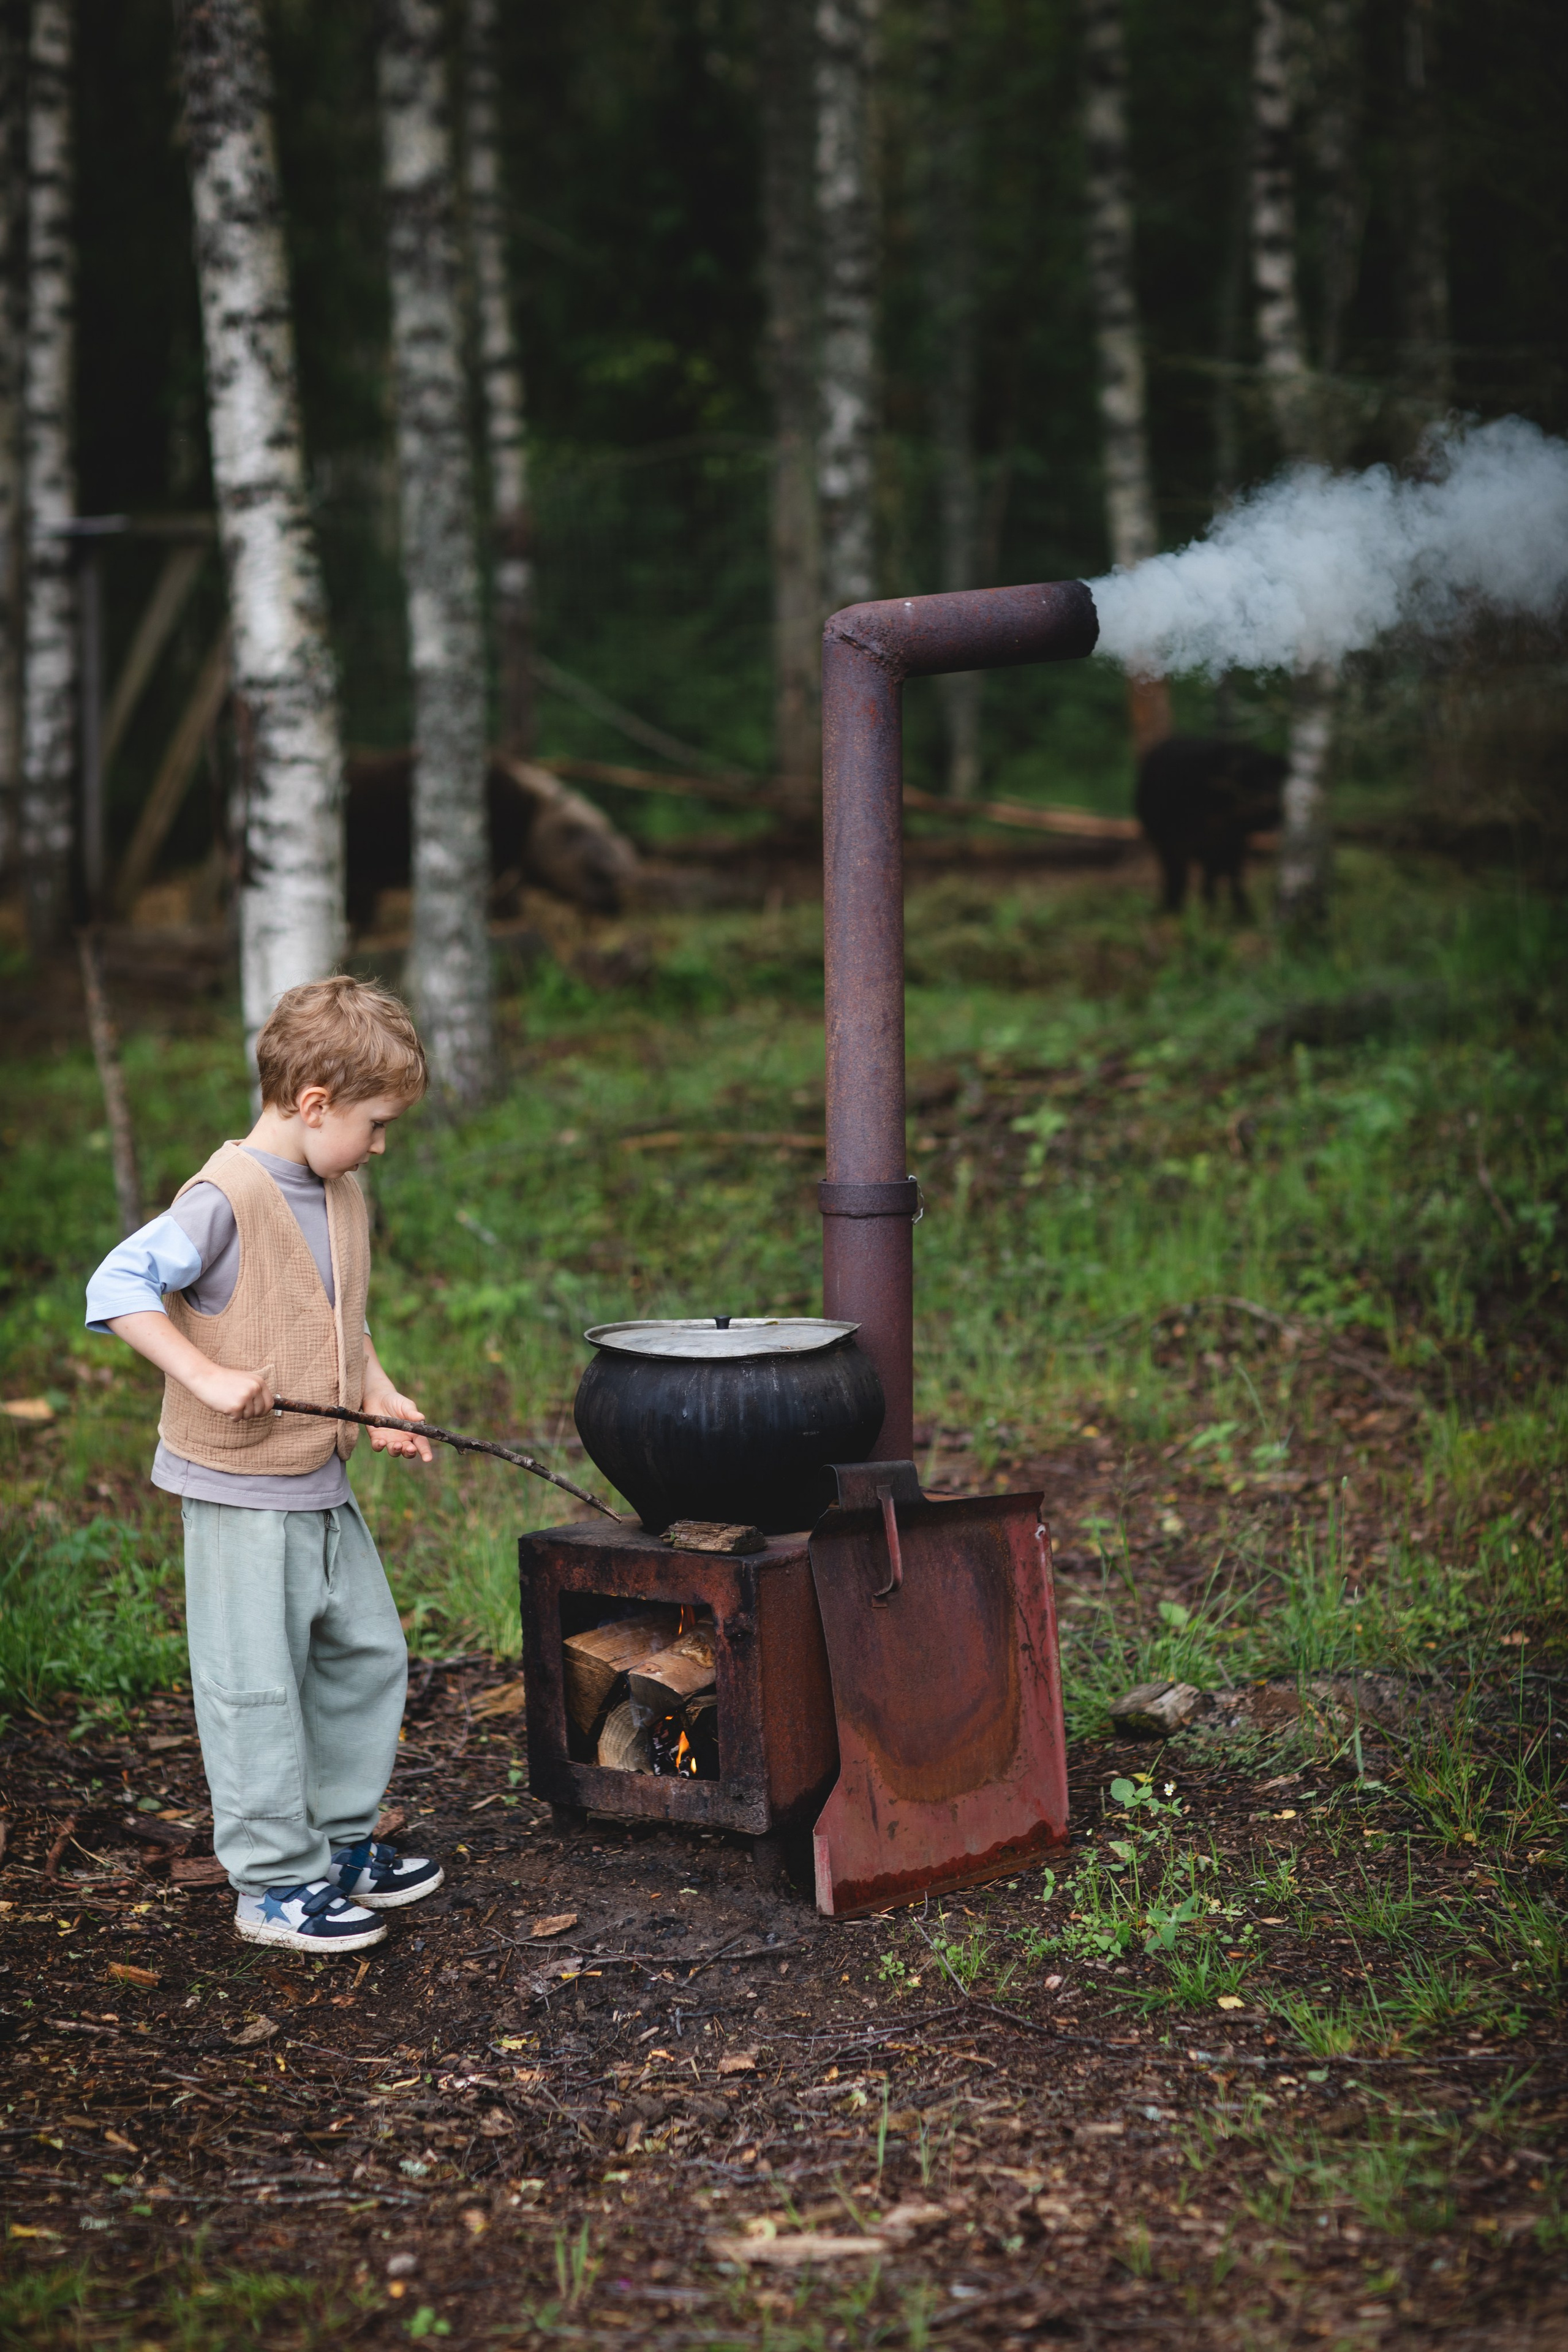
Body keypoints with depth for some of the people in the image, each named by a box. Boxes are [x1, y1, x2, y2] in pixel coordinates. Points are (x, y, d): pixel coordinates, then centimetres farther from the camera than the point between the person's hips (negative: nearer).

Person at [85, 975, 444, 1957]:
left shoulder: (343, 1197, 9)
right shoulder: (226, 1200, -19)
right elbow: (117, 1288, -23)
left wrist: (383, 1401, 6)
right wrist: (206, 1376, -28)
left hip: (324, 1487, 9)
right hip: (240, 1491, -9)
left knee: (370, 1655, 16)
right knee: (258, 1687, 0)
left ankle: (341, 1841, 31)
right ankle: (276, 1884, 11)